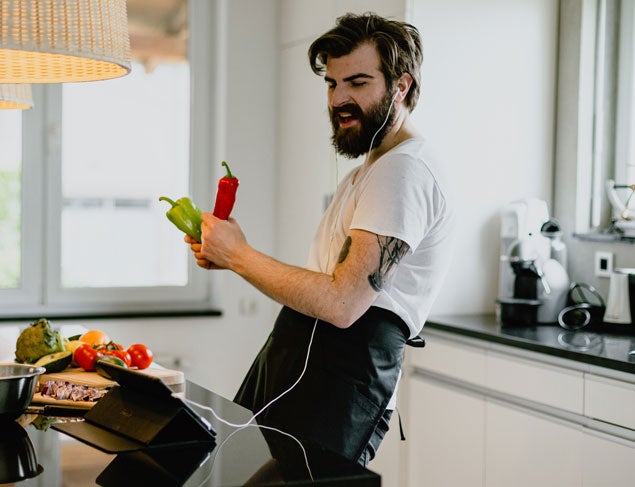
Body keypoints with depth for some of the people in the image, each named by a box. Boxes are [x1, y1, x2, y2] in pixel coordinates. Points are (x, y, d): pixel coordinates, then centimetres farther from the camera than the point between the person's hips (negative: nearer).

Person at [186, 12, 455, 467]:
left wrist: (238, 253, -11)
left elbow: (342, 303, -23)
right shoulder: (371, 168, 22)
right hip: (299, 361, 10)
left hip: (337, 383, -10)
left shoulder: (406, 171, -14)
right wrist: (225, 256, 8)